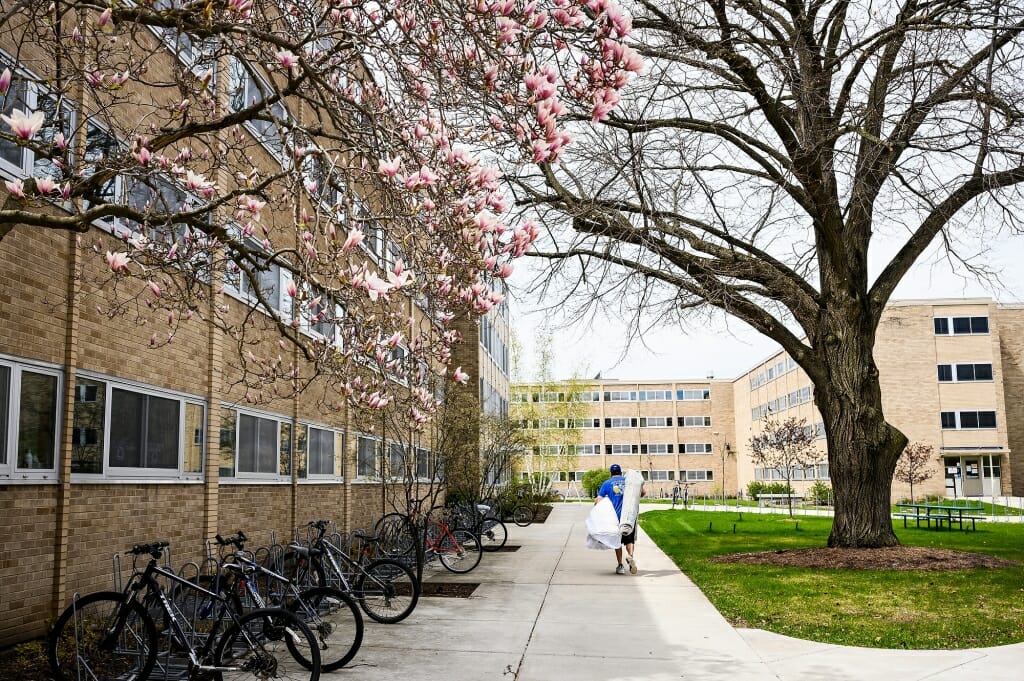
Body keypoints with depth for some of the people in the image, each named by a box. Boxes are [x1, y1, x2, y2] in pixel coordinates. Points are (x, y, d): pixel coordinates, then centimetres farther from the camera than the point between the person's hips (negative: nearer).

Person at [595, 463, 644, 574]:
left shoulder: (607, 483, 5)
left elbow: (598, 500, -2)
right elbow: (643, 493, 6)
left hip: (615, 516, -1)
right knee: (629, 539, 9)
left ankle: (620, 566, 9)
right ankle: (630, 555, -19)